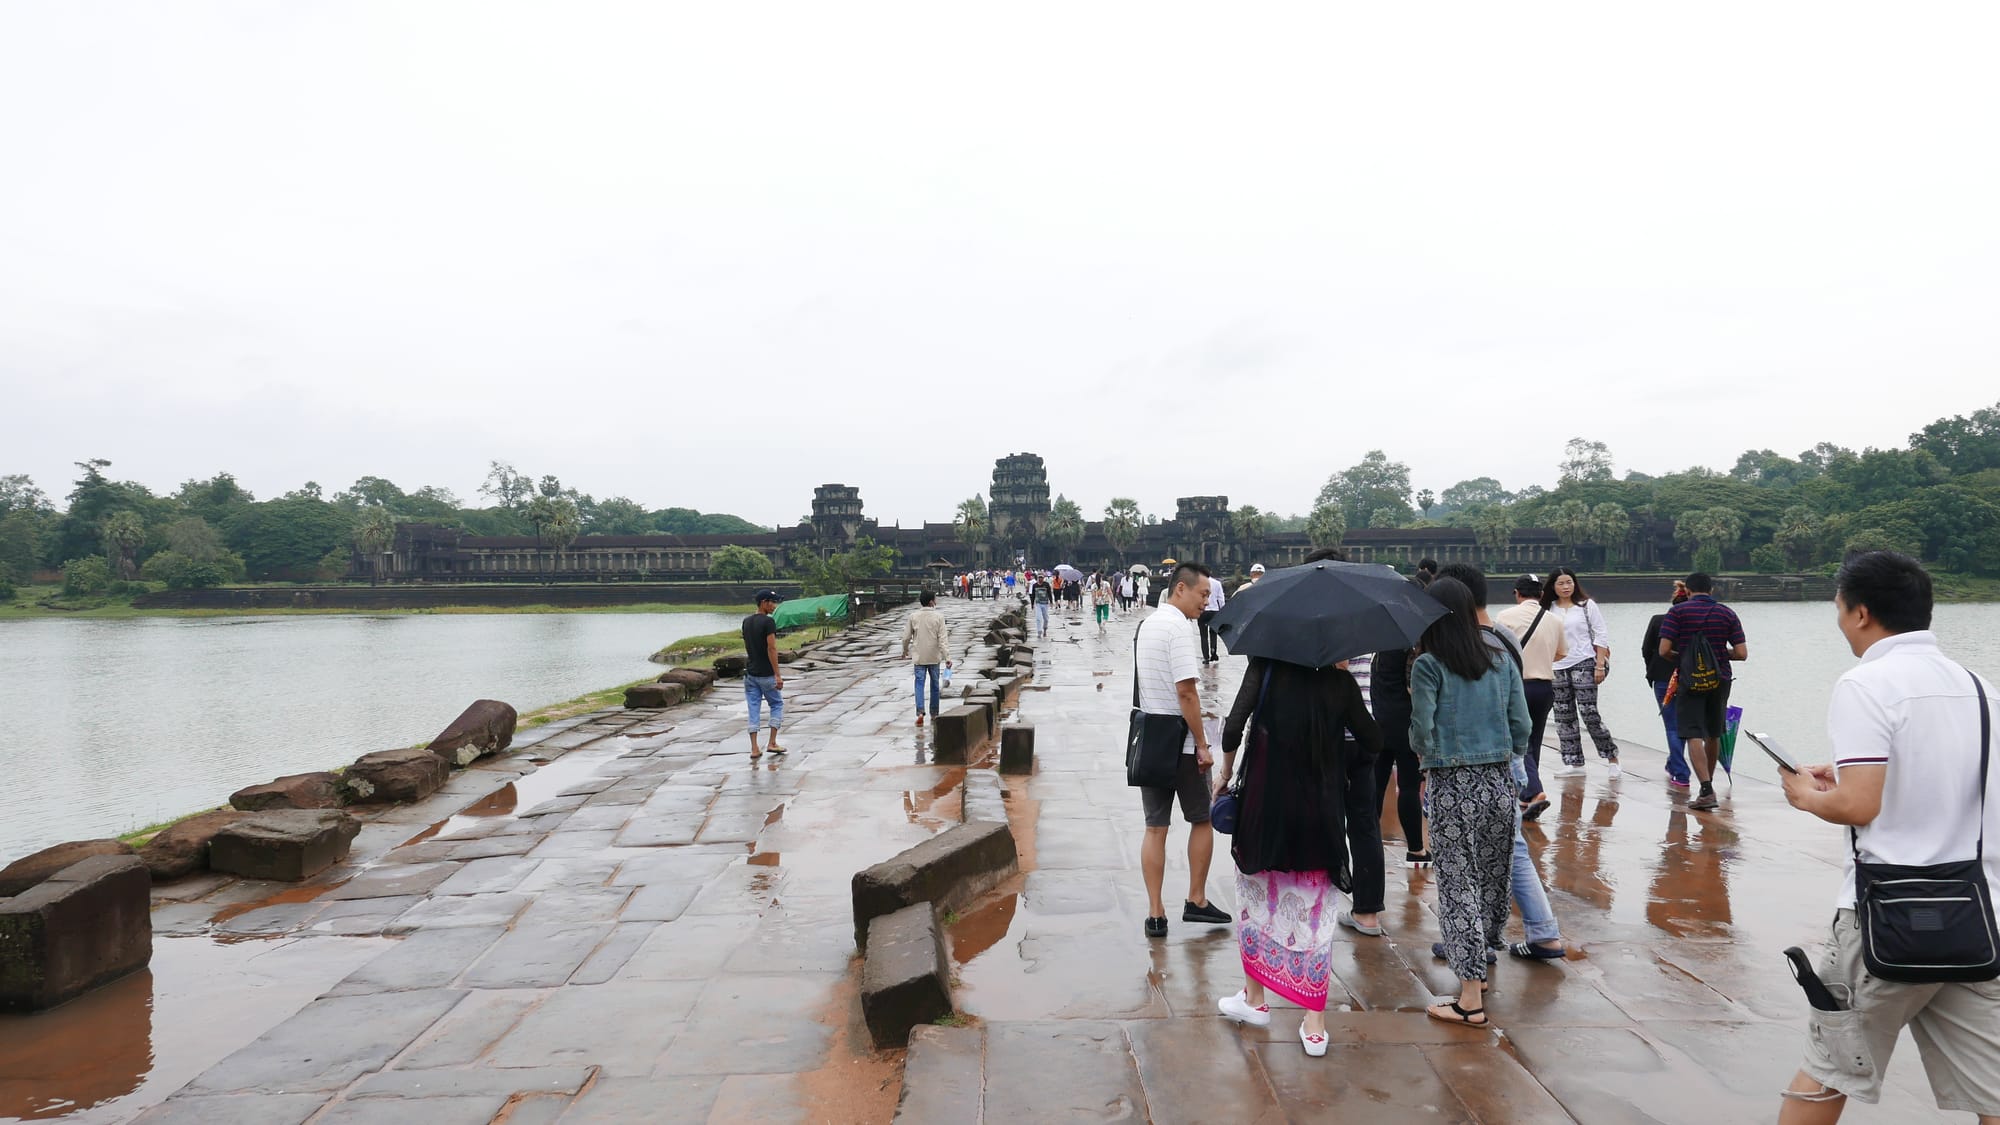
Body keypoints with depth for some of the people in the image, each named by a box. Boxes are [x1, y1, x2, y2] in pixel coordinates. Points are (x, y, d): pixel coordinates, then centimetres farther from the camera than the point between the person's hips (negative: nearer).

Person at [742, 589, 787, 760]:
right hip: (766, 674, -6)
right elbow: (771, 648, -19)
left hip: (750, 673, 6)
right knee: (777, 704, 11)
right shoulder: (768, 622, -15)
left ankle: (754, 749, 2)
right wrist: (778, 675, -19)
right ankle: (772, 743, 7)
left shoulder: (746, 622, 9)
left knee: (754, 709, 6)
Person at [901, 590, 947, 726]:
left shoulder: (913, 617, -3)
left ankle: (920, 712, -14)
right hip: (934, 657, -1)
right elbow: (942, 639, -12)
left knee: (919, 684, 2)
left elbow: (906, 637, 2)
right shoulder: (939, 617, -8)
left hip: (919, 657, 1)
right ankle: (934, 714, 21)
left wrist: (905, 651, 19)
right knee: (935, 685, 12)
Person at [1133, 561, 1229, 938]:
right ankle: (1196, 901, 22)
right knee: (1201, 821, 13)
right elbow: (1186, 691, -21)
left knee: (1154, 827, 8)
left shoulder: (1146, 625, 11)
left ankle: (1155, 914, 11)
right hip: (1181, 742, -7)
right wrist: (1202, 745, -15)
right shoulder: (1181, 628, -16)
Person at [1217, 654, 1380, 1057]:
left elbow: (1233, 728, -14)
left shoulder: (1265, 667, -6)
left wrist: (1226, 772, 2)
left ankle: (1255, 999, 30)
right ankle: (1315, 1024, 12)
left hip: (1266, 803, -1)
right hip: (1322, 809, 1)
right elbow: (1373, 743, 6)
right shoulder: (1341, 680, -1)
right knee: (1316, 910, 8)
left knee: (1256, 895, 18)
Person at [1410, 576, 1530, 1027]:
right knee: (1492, 879, 16)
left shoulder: (1428, 666, -10)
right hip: (1499, 785, 5)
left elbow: (1421, 731, -12)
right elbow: (1522, 729, 4)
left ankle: (1471, 1000, 5)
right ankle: (1477, 973, 33)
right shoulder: (1501, 663, 5)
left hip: (1453, 788, -5)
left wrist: (1423, 752, 10)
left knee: (1459, 884, 1)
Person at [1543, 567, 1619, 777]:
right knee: (1563, 717, 5)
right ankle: (1573, 762, 11)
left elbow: (1601, 636, 1)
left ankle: (1611, 756, 6)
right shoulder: (1548, 609, 9)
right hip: (1557, 667, 4)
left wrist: (1600, 665, -7)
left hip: (1583, 664, -4)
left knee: (1589, 713, -9)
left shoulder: (1587, 605, 2)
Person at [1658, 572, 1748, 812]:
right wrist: (1720, 653, 18)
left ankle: (1706, 790, -18)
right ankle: (1709, 782, 33)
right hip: (1720, 680, 4)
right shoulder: (1727, 613, 4)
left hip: (1690, 681, -4)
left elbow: (1664, 650, -12)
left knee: (1694, 736, -7)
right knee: (1713, 734, 18)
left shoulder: (1677, 612, -5)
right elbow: (1741, 653, -2)